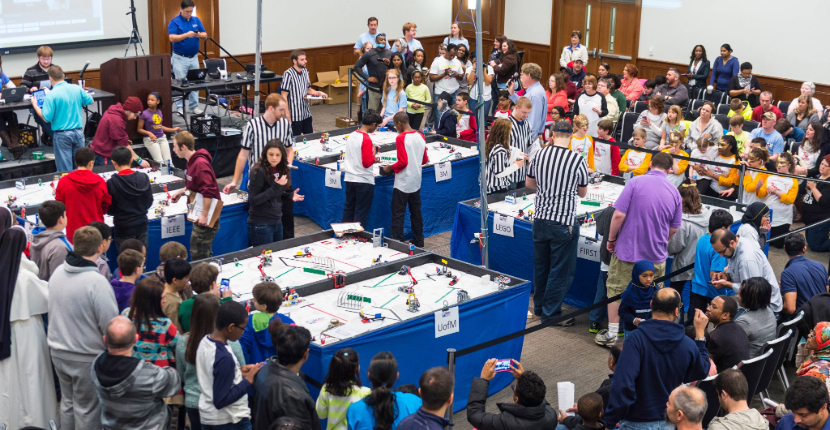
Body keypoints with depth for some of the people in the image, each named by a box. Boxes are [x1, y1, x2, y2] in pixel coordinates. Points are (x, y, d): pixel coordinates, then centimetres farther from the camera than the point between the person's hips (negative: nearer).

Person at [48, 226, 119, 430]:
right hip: (87, 357, -7)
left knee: (67, 402, 22)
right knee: (87, 410, 8)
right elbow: (111, 326, -23)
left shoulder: (57, 273, -4)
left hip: (58, 351, 7)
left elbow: (54, 309, 9)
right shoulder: (97, 281, -26)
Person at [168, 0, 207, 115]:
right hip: (180, 58, -4)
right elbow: (172, 38, -16)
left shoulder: (196, 20, 8)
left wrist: (199, 34, -15)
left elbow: (205, 35, 8)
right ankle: (179, 108, 3)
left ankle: (194, 106, 14)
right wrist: (186, 35, -27)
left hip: (194, 57, 4)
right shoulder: (175, 22, -6)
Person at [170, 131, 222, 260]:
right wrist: (182, 192, 12)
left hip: (206, 218, -10)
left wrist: (204, 215, -28)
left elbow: (208, 191, -29)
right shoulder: (192, 161, 11)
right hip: (199, 216, 10)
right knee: (205, 254, 18)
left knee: (198, 256, -5)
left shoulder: (200, 164, -21)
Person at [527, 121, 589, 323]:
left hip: (540, 220, 5)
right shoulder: (578, 160, -12)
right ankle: (551, 314, 13)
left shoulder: (540, 154, -1)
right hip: (564, 223, -5)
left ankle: (539, 307, 33)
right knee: (561, 271, 7)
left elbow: (529, 183, 13)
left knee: (540, 266, 19)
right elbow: (583, 193, 2)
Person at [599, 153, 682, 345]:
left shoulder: (636, 182, -12)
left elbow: (619, 215, -16)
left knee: (616, 291, 12)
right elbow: (674, 228, 8)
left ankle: (612, 334, 17)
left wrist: (611, 239, -1)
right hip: (656, 254, 3)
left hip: (627, 250, -3)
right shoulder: (675, 192, 0)